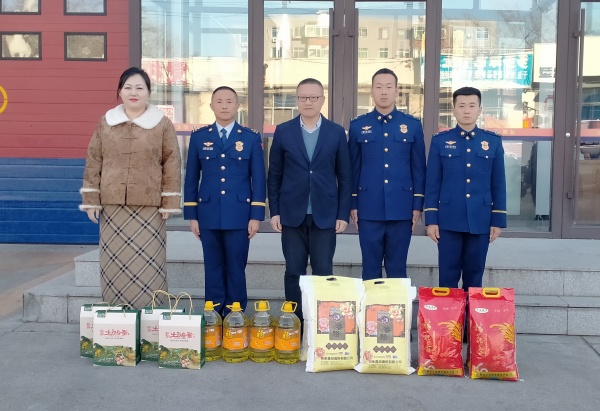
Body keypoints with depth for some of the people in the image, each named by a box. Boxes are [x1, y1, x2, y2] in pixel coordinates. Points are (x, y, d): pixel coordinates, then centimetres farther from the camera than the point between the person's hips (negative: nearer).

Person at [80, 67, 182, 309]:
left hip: (149, 207, -2)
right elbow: (93, 162, 10)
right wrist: (91, 200, 5)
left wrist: (169, 203, -5)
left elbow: (172, 164, 0)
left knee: (147, 265, 0)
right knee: (115, 264, 6)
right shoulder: (105, 123, 8)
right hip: (113, 205, 2)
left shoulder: (162, 124, 2)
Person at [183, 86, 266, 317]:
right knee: (213, 269, 8)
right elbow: (191, 179, 8)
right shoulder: (199, 137, 7)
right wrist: (191, 215, 3)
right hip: (208, 215, 1)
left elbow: (259, 179, 2)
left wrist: (256, 216, -4)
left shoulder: (251, 138, 4)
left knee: (236, 270, 3)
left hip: (239, 215, -1)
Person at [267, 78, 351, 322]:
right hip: (292, 214, 1)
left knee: (323, 273, 2)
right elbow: (274, 175, 6)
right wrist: (274, 211, 1)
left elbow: (344, 176, 4)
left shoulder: (336, 133, 3)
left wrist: (343, 214, -1)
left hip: (325, 215, 0)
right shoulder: (283, 131, 4)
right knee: (294, 273, 6)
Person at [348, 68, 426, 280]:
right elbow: (353, 167, 6)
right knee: (370, 269, 7)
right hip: (369, 209, 0)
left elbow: (418, 168, 5)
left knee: (397, 269, 8)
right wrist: (353, 204, 3)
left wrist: (418, 205, 1)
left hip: (401, 209, 0)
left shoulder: (413, 125, 5)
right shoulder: (358, 125, 5)